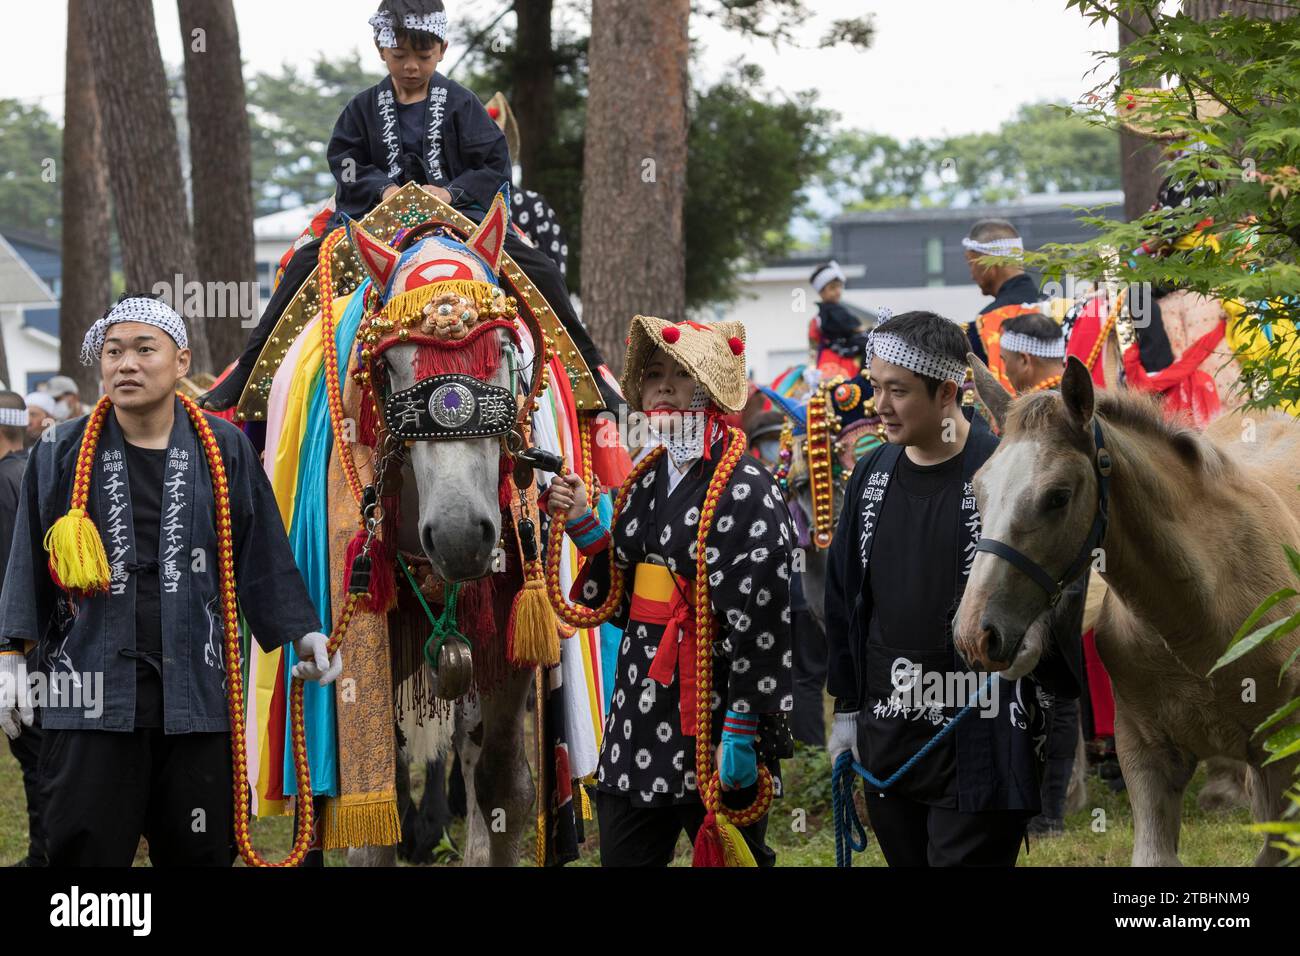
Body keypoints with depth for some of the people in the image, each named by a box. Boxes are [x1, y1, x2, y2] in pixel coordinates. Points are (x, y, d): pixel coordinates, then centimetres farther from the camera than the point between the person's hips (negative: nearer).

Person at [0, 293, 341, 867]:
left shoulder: (224, 450, 6)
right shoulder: (62, 455, 6)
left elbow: (262, 557, 10)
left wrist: (302, 632, 4)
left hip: (195, 689, 1)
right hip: (89, 687, -1)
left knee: (201, 852, 5)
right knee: (86, 852, -1)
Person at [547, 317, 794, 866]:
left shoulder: (746, 490, -12)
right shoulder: (647, 481, 13)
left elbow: (760, 622, -17)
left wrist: (741, 734, -20)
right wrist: (582, 525, 6)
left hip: (711, 717, -7)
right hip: (639, 710, 8)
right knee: (622, 858, 9)